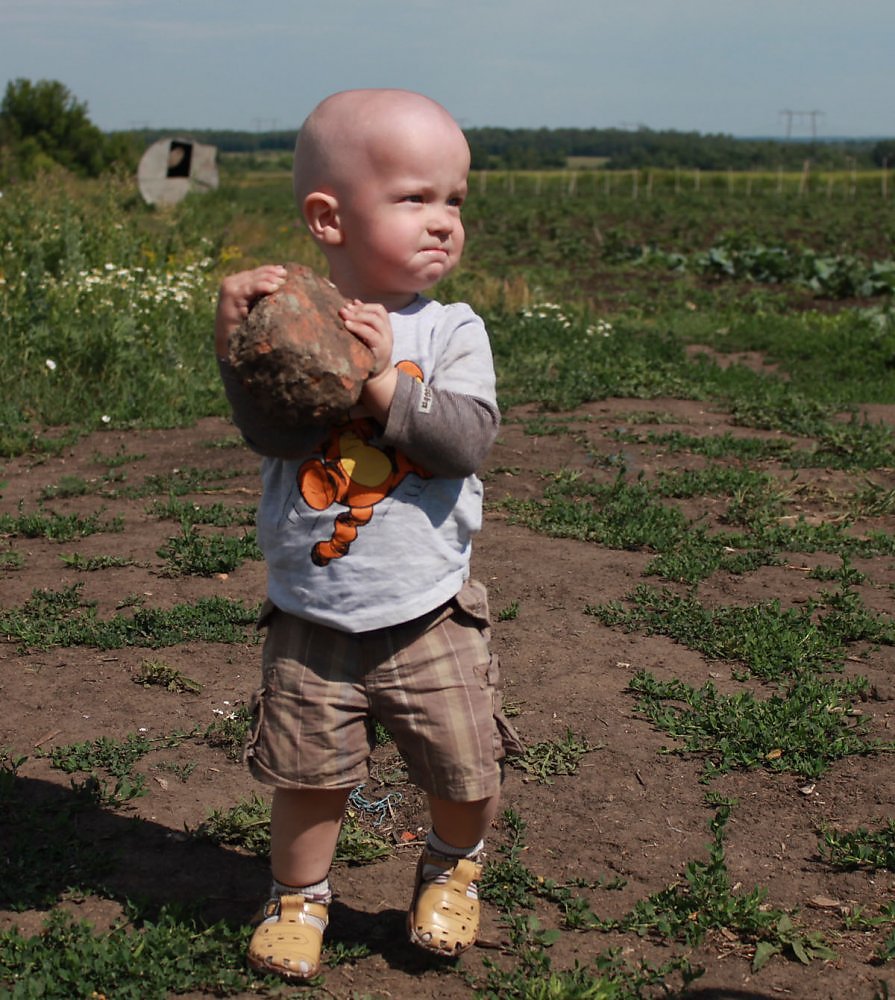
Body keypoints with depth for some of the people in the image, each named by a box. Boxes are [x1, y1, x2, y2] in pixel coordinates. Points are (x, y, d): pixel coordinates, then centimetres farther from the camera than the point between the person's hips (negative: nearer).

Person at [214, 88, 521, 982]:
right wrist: (235, 344, -29)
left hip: (428, 617, 1)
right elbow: (268, 434, -17)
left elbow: (468, 439, -16)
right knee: (306, 777, 11)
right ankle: (298, 896, 38)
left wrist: (387, 381, -26)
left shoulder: (452, 331, -4)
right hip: (310, 623, 0)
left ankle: (452, 869, 41)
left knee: (465, 773, 9)